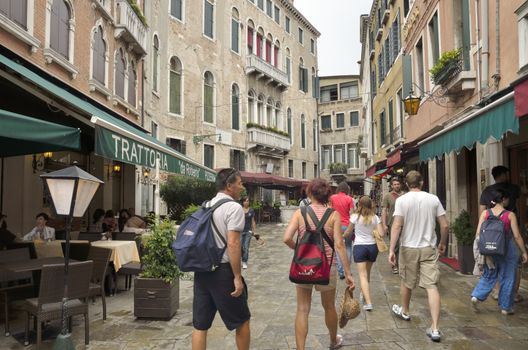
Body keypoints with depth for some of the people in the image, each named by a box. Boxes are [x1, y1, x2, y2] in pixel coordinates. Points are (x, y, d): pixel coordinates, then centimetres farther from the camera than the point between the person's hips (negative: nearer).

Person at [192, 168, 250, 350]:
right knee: (241, 321, 12)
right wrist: (237, 277, -15)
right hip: (223, 270, -7)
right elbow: (232, 243, -19)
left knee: (200, 325, 11)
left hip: (201, 270, 7)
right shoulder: (234, 207, -12)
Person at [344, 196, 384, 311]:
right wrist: (384, 229, 17)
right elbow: (381, 234, -5)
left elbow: (348, 232, 4)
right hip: (372, 246, 3)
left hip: (359, 246, -3)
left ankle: (368, 302, -14)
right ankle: (364, 294, 38)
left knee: (363, 275, -4)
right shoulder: (375, 217, -1)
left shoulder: (355, 217, -6)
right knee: (367, 273, 21)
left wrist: (343, 235, 26)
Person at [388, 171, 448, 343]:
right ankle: (434, 329, -3)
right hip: (429, 248, 1)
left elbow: (396, 226, -16)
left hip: (408, 248, -1)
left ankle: (404, 311, 41)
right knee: (431, 286, 0)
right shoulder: (433, 199, -1)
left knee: (406, 282, 18)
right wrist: (442, 244, 17)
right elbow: (445, 225, 1)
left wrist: (391, 249, -14)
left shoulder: (402, 200, -9)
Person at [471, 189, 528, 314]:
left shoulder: (485, 213, -4)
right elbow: (517, 236, -9)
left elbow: (478, 233, -6)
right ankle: (506, 307, 20)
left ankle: (477, 296, 4)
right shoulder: (510, 215, -10)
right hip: (507, 250, -3)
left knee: (489, 275, 19)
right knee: (507, 279, 11)